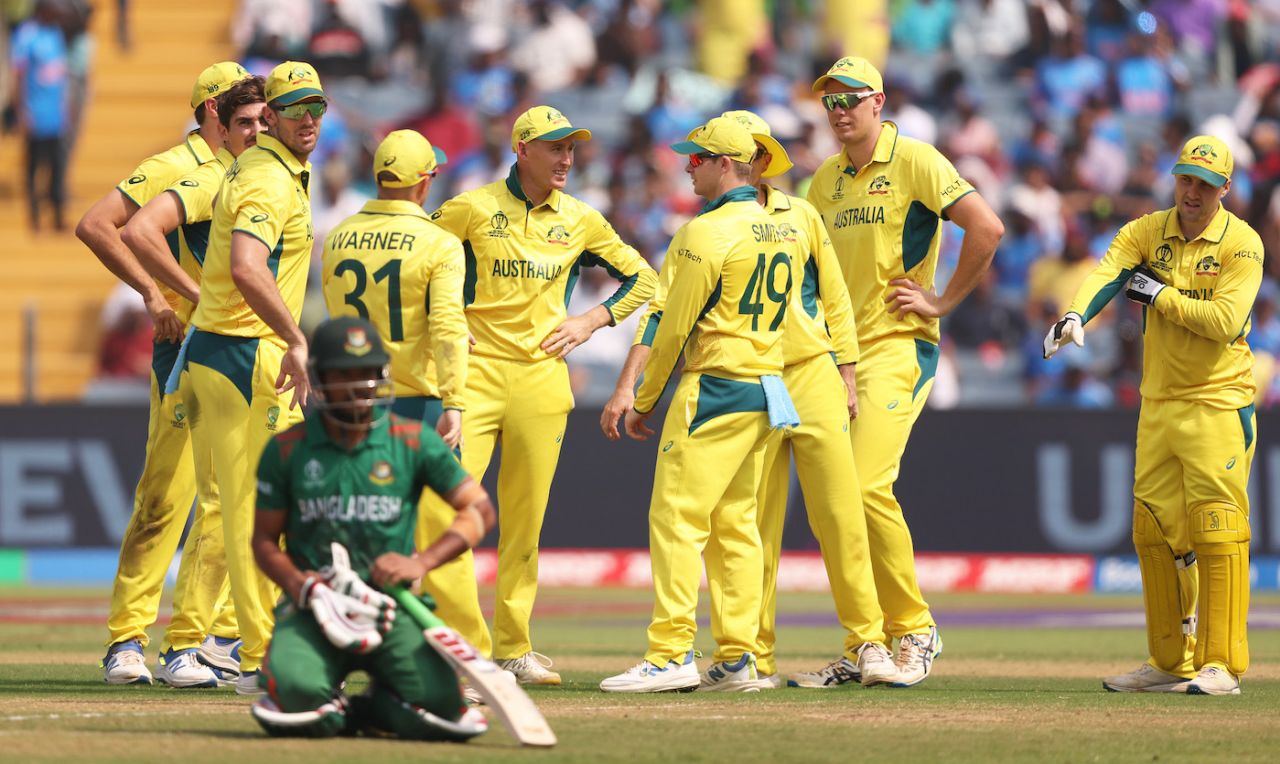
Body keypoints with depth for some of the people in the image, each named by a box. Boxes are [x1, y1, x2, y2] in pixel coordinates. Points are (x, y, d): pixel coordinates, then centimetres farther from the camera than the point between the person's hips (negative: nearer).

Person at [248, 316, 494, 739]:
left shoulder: (414, 442, 5)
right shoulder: (286, 450, 6)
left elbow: (479, 511, 5)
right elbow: (265, 540, 10)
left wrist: (421, 562, -10)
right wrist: (301, 584, -10)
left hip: (391, 604, 1)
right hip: (314, 605, -1)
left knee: (438, 702, -26)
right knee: (297, 693, -33)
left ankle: (371, 708, 9)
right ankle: (333, 708, 6)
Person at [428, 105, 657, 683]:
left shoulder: (581, 221, 8)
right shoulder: (472, 209, 0)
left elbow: (642, 279, 17)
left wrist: (591, 322, 5)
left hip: (542, 376, 3)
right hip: (475, 371, -3)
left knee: (525, 519, 5)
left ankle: (513, 649, 14)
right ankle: (466, 645, -10)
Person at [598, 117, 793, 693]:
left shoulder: (707, 233, -12)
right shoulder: (774, 230, 14)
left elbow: (674, 326, -11)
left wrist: (644, 402, -2)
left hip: (714, 387, -9)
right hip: (767, 387, 9)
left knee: (677, 515, -8)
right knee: (736, 523, 10)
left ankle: (671, 653, -14)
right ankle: (737, 658, 7)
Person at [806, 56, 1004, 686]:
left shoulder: (915, 163, -7)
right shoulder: (826, 180, 15)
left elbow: (986, 227, -15)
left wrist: (944, 301, -11)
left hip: (897, 347, -7)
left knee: (868, 486, -19)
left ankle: (915, 631, -8)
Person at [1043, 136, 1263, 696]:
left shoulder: (1241, 243, -7)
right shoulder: (1148, 232, 6)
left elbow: (1225, 321, -18)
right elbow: (1107, 272, -13)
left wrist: (1160, 296, -14)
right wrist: (1076, 315, -32)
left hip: (1219, 403, -6)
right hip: (1158, 402, 6)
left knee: (1216, 528, -12)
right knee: (1154, 528, 8)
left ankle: (1221, 665, -11)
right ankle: (1170, 664, 17)